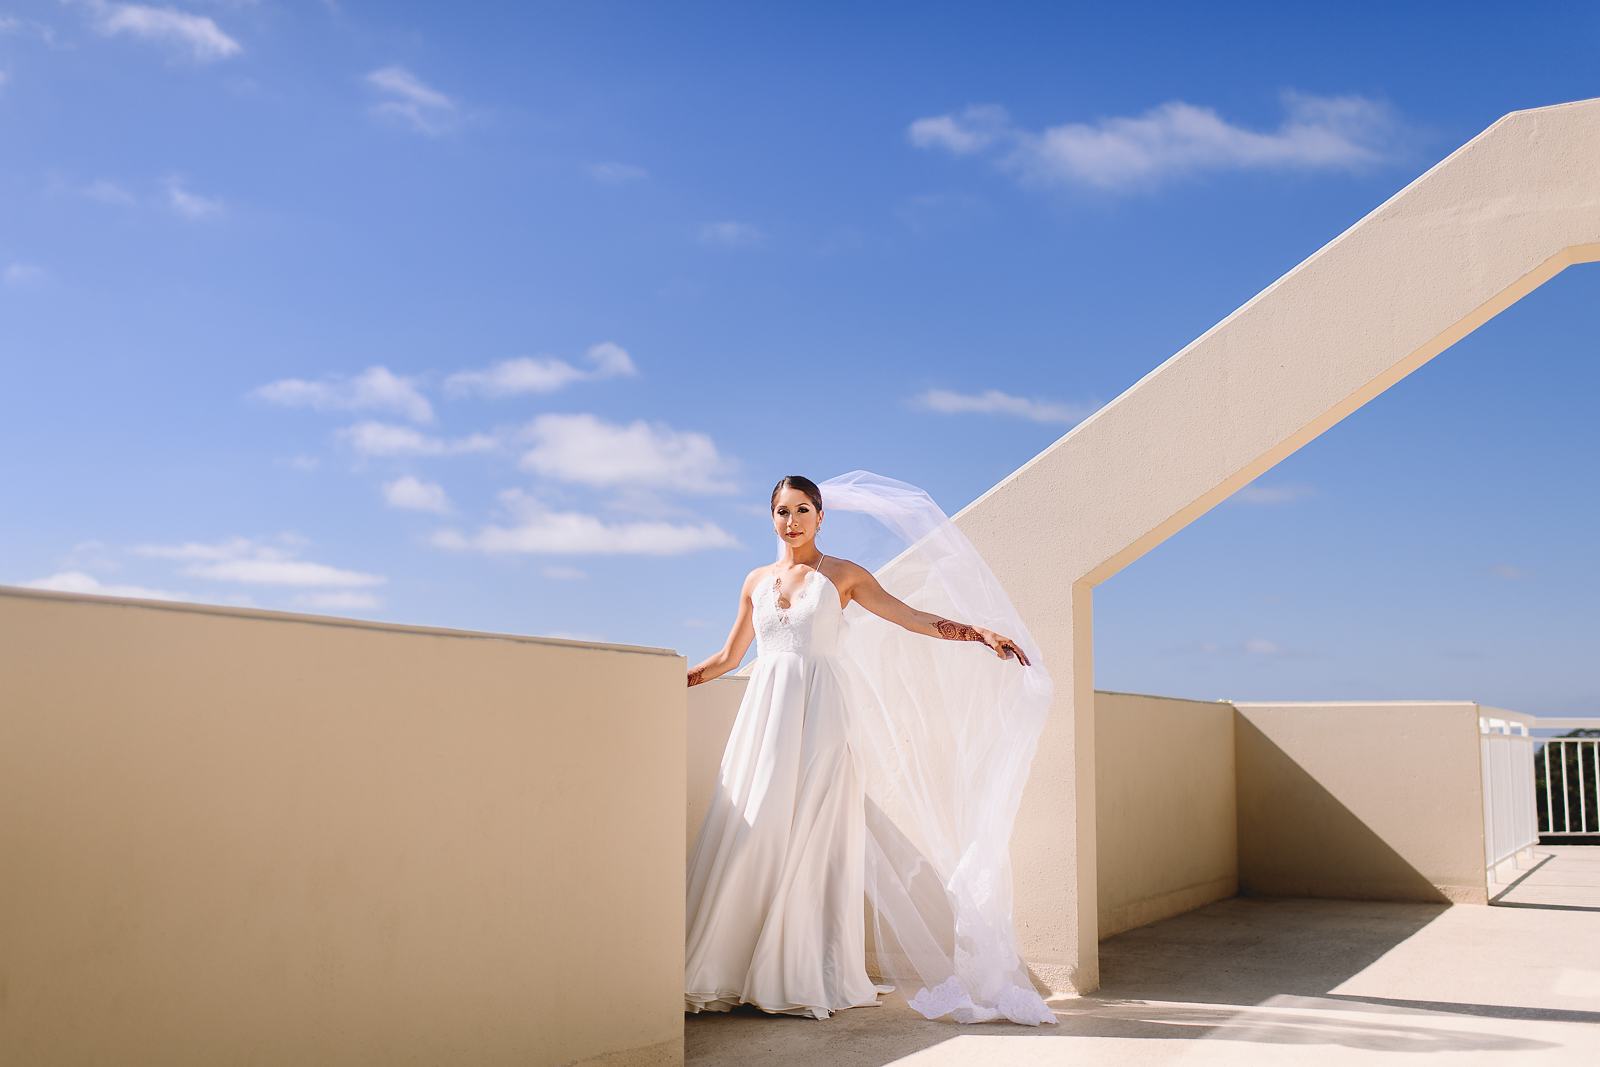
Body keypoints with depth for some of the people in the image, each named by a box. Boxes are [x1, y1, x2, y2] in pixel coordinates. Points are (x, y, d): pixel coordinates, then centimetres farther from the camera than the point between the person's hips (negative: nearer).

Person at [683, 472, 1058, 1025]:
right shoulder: (756, 581, 15)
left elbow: (911, 617, 1)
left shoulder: (842, 575, 5)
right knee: (753, 839, -3)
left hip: (820, 716, -3)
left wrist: (981, 632, -10)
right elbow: (728, 657, 22)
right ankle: (732, 974, 3)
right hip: (765, 714, 3)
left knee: (813, 839, -6)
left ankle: (814, 978, -1)